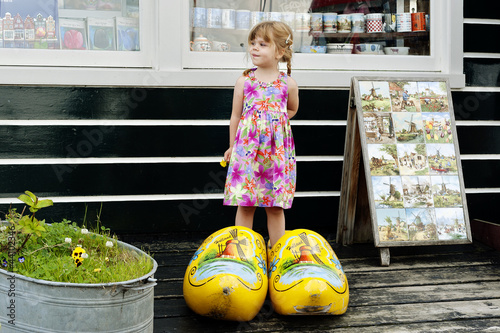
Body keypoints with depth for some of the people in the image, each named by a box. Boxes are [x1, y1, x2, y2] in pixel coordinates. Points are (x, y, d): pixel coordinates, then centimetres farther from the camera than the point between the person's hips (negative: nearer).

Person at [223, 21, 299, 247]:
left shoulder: (288, 84, 1)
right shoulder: (244, 81, 1)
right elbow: (236, 116, 9)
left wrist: (276, 120, 5)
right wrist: (232, 147, 13)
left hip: (277, 152, 0)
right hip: (247, 150, 0)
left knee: (276, 207, 6)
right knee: (245, 205, 1)